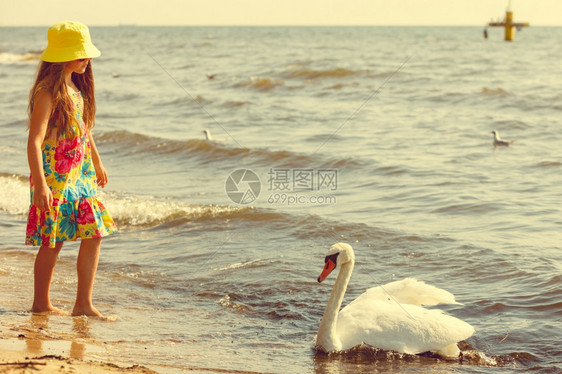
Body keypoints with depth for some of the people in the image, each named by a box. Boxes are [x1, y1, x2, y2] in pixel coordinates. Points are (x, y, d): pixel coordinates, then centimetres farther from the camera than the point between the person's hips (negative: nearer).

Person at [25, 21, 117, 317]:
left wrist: (97, 162, 32)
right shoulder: (47, 92, -16)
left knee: (94, 234, 4)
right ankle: (41, 304, 15)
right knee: (53, 241, 0)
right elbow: (34, 141, -22)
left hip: (79, 175, 8)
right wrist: (40, 184, -30)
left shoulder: (75, 87, 10)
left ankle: (83, 304, 9)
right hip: (54, 179, -8)